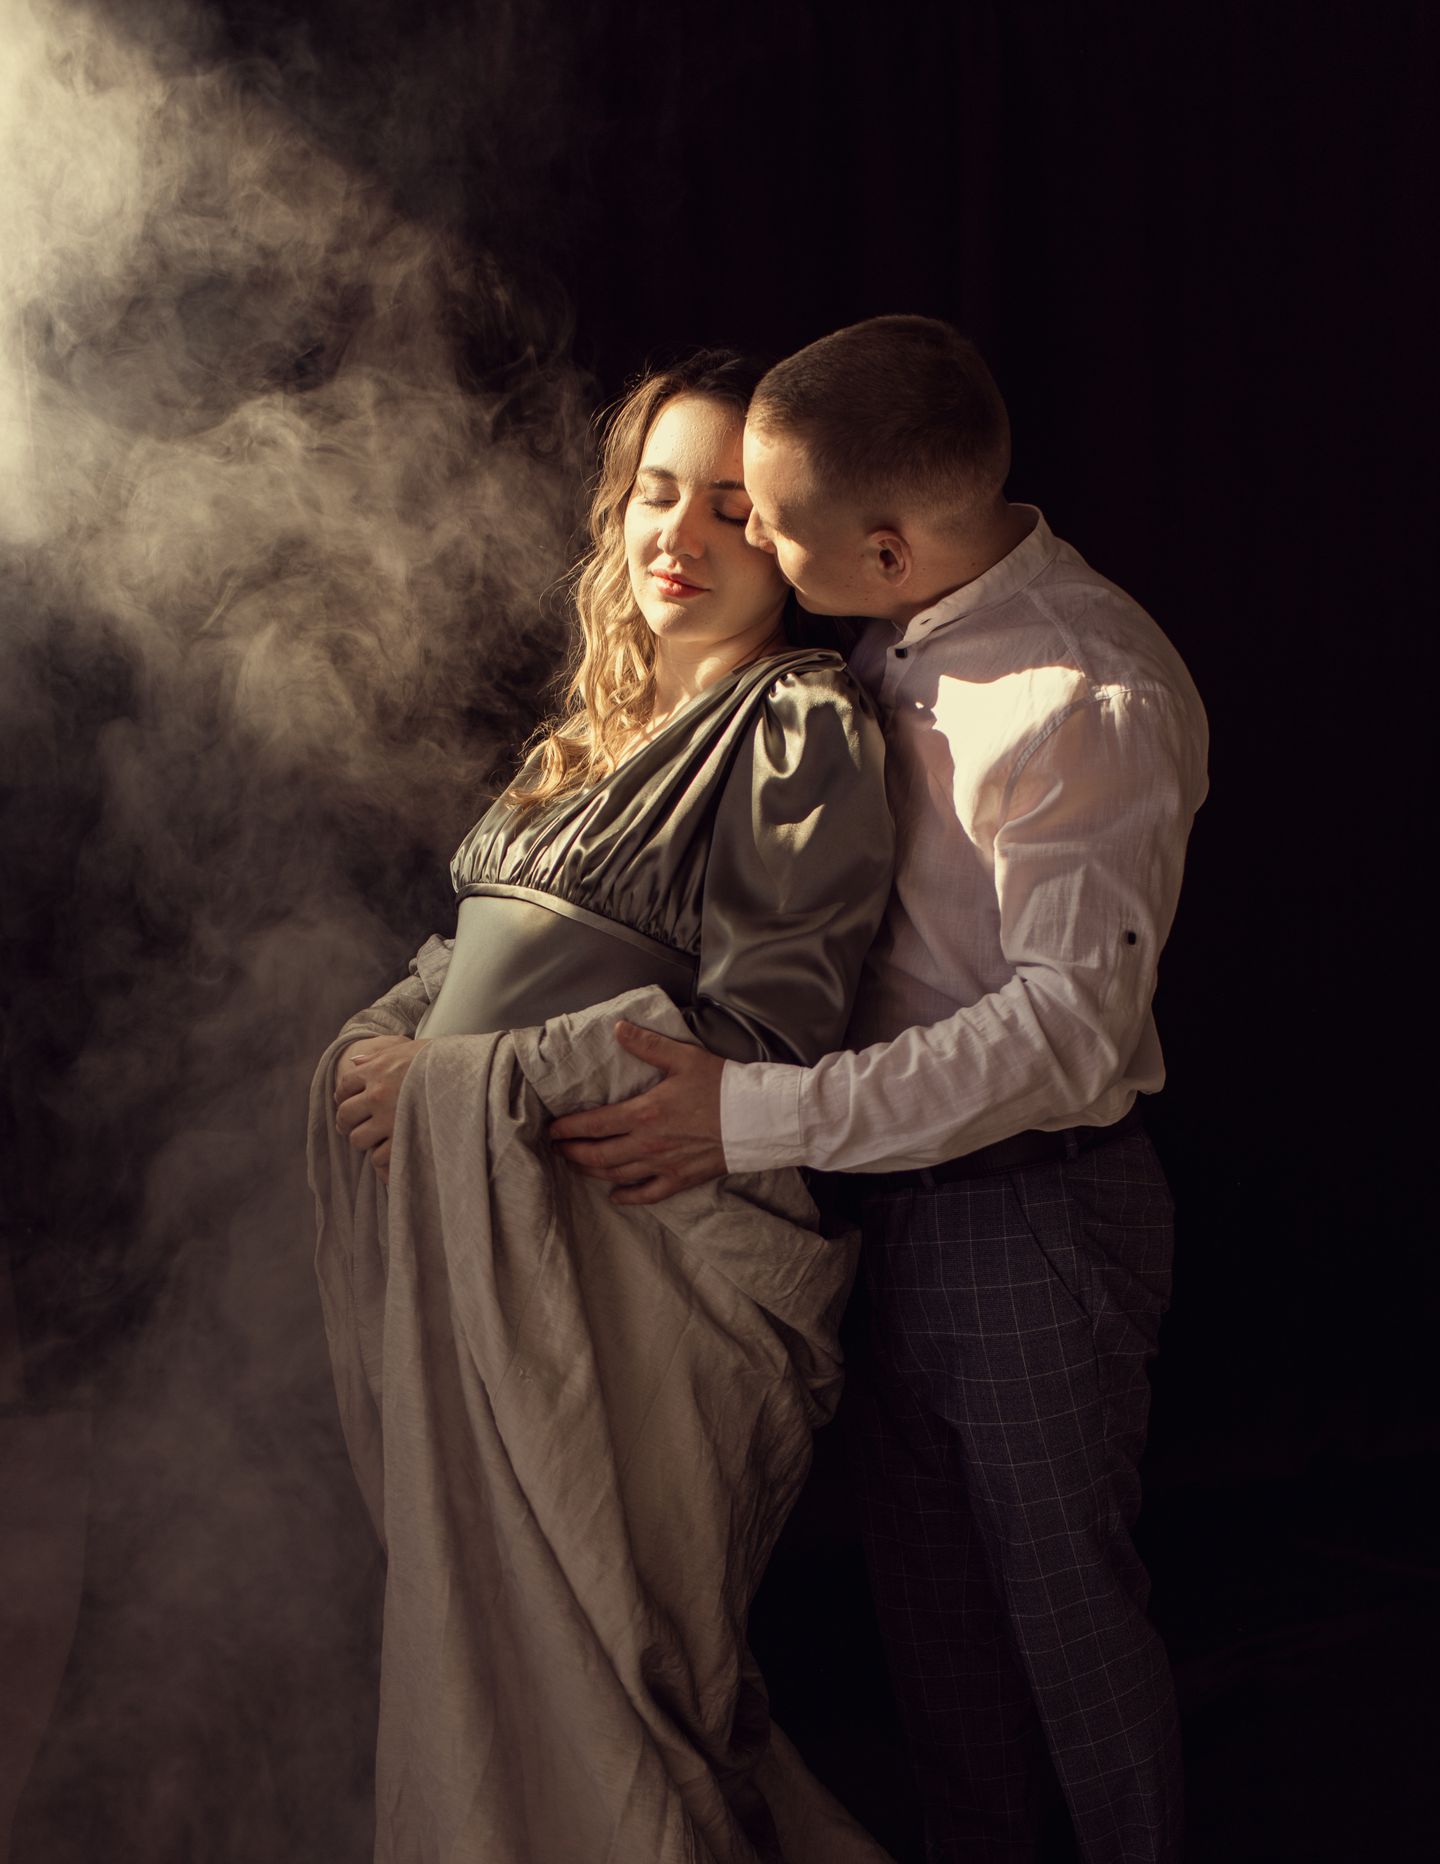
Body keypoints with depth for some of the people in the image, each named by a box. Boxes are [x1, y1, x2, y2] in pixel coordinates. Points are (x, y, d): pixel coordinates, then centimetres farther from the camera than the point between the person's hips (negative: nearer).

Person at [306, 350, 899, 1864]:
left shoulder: (801, 730, -8)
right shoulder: (610, 723, 17)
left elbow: (755, 1037, -17)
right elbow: (484, 947, 22)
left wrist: (460, 1086, -15)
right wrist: (388, 1034, 0)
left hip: (635, 1256, -7)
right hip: (473, 1234, 8)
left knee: (571, 1675, 1)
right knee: (487, 1636, 16)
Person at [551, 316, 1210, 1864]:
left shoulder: (1096, 702, -24)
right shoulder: (892, 645, 2)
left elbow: (1066, 1029, -27)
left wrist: (752, 1115, -30)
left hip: (1034, 1209, -8)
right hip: (897, 1178, 8)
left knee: (1063, 1590, 10)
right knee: (921, 1567, 21)